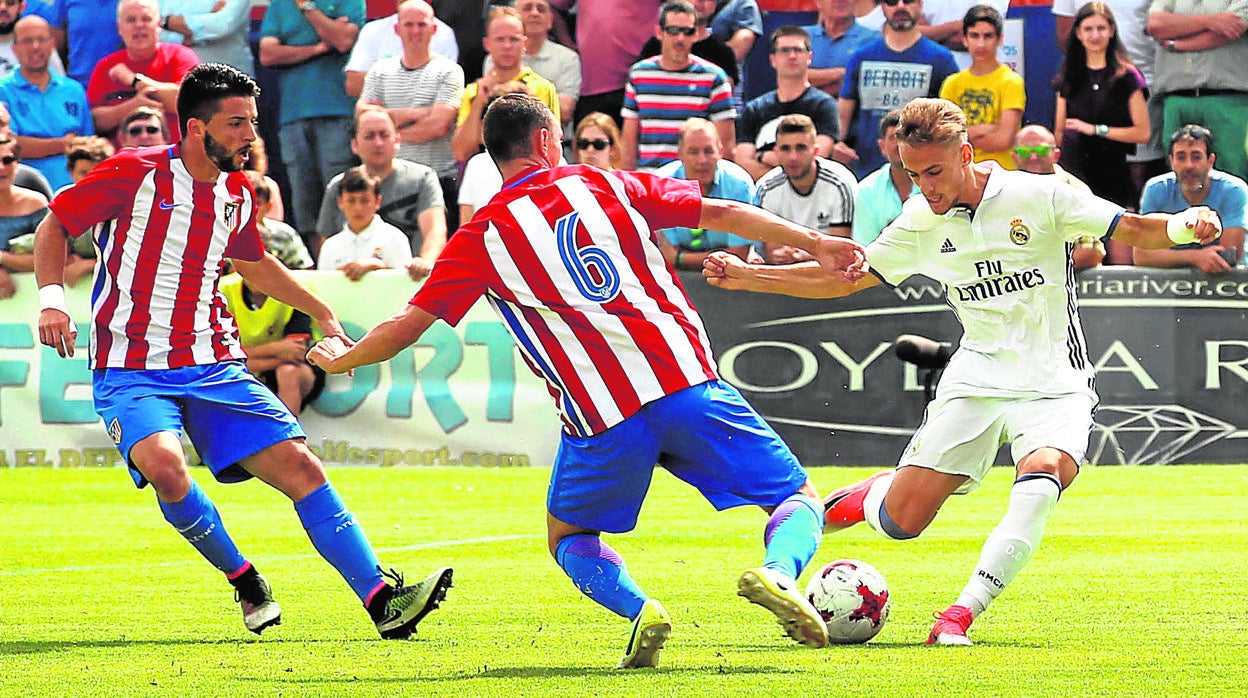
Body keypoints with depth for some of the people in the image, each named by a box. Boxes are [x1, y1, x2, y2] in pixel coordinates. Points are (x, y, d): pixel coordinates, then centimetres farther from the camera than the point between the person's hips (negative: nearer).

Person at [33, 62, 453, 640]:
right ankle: (244, 582, -8)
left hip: (215, 367, 5)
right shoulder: (135, 174, -9)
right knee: (164, 466, -32)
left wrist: (325, 314, 30)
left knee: (299, 466, -8)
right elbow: (54, 226, 0)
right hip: (132, 371, -5)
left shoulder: (237, 194, 8)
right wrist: (51, 299, -14)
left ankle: (382, 601, -8)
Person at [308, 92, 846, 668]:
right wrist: (817, 243, 21)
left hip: (601, 420, 0)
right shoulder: (607, 185, 13)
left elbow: (404, 328, 12)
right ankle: (777, 574, -23)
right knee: (800, 501, 11)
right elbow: (722, 214, 13)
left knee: (569, 538, 24)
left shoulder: (481, 237, 9)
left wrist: (340, 358, 31)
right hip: (685, 379, 1)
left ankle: (639, 610, -7)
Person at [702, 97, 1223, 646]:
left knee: (1039, 484, -34)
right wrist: (744, 276, 2)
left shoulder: (1038, 197, -7)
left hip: (1054, 387, -3)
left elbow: (1134, 231, -6)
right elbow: (842, 278, 12)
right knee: (901, 520, -6)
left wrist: (1186, 225, -28)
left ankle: (959, 616, -30)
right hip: (975, 382, 3)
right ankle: (869, 496, 32)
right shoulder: (921, 223, 3)